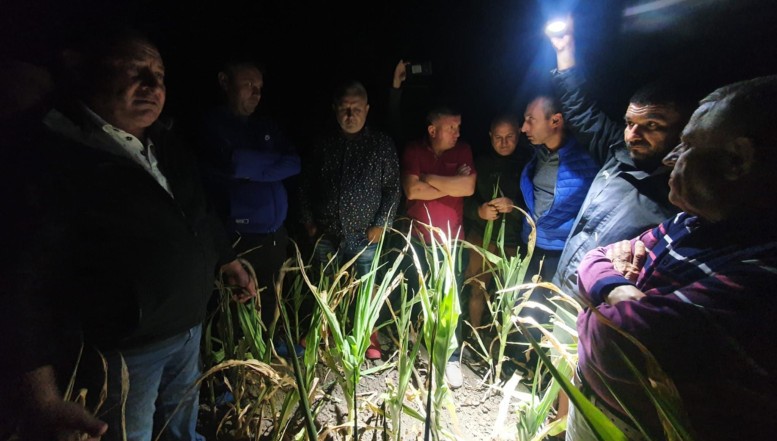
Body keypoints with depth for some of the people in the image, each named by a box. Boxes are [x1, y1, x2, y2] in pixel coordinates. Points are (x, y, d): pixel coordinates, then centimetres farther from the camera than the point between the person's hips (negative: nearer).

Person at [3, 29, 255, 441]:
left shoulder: (165, 146, 3)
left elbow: (198, 212, 16)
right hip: (123, 350, -6)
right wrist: (42, 397, -28)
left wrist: (226, 260, 19)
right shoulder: (55, 158, -21)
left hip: (189, 329, 7)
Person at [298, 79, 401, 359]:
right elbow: (306, 185, 11)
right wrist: (308, 221, 6)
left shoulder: (382, 144, -1)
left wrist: (382, 223, -7)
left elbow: (393, 187, -1)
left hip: (364, 234, -2)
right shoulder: (323, 145, 6)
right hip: (326, 234, 3)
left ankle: (369, 337, 27)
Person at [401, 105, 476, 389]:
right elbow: (412, 190, -17)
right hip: (417, 238, 0)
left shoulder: (463, 150, -1)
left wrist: (430, 178, -14)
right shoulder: (413, 151, -4)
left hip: (451, 240, 0)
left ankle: (452, 359, 16)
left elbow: (469, 187, -16)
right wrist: (452, 183, -14)